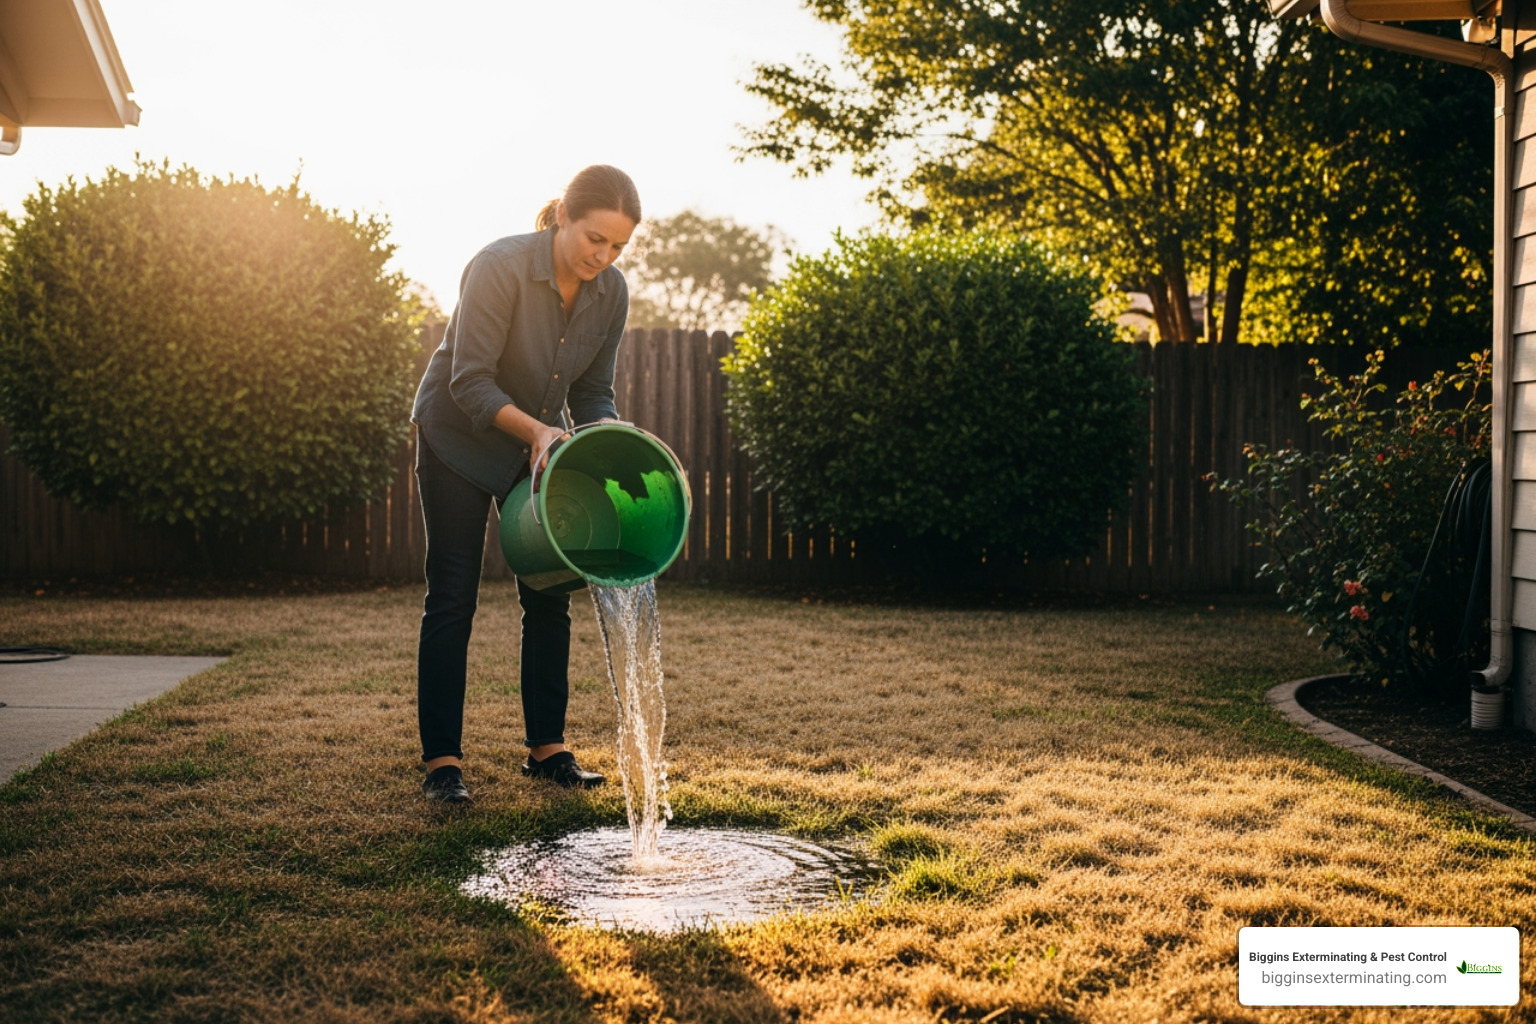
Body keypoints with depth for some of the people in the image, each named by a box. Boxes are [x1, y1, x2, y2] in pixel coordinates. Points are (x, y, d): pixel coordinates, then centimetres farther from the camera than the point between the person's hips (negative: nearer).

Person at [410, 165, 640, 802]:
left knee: (548, 595, 3)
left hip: (539, 446, 5)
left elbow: (593, 394, -2)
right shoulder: (500, 266, -27)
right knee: (451, 600, -5)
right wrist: (536, 429, -39)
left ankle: (546, 746, 13)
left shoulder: (610, 293, -11)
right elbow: (470, 383, -28)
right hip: (457, 440, -5)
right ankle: (442, 761, 0)